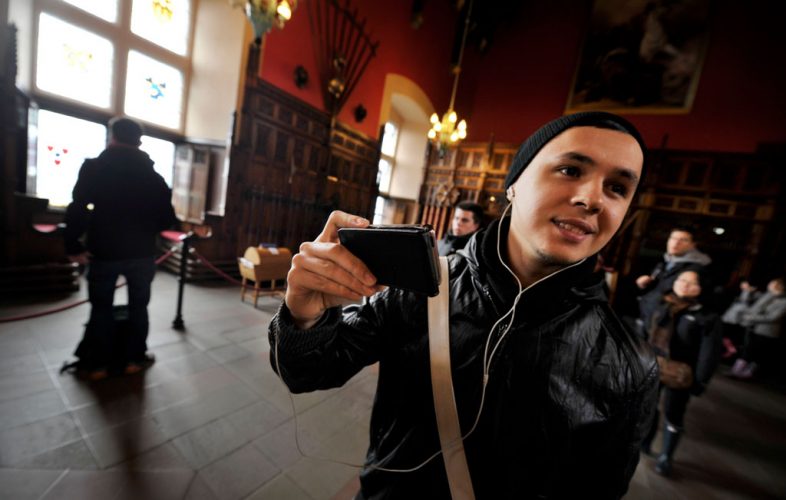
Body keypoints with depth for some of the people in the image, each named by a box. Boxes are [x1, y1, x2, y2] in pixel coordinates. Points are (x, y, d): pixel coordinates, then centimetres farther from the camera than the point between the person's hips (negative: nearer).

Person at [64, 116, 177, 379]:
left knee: (101, 307, 12)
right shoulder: (152, 174, 1)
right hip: (141, 252, 1)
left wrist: (73, 245, -1)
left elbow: (77, 209, -9)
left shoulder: (93, 167, -3)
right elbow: (167, 217, -3)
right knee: (139, 306, 12)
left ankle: (98, 364, 21)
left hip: (103, 250, -1)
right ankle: (135, 358, 20)